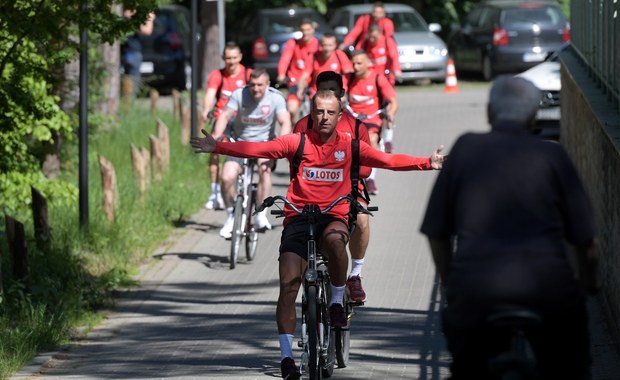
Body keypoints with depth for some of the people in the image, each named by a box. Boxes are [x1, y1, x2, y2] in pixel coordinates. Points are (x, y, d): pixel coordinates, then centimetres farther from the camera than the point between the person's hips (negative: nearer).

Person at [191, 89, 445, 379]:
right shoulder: (297, 142, 1)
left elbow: (388, 160, 1)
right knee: (288, 285, -12)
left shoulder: (349, 146, 5)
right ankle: (286, 356, -3)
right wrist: (217, 147, -18)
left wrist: (427, 163, -8)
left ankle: (337, 301, -11)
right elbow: (258, 149, -7)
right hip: (298, 217, 0)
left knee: (334, 239, -37)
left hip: (334, 216, 0)